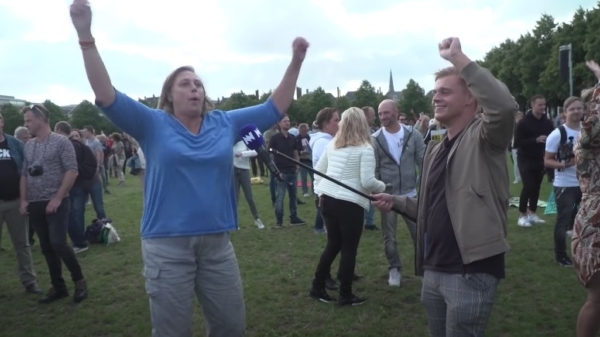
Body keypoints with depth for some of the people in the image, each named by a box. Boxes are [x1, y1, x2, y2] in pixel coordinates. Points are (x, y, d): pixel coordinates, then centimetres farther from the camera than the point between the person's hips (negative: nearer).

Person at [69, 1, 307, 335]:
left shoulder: (225, 123, 6)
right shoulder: (153, 124, -1)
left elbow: (275, 108, 9)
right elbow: (107, 96, -11)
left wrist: (296, 62, 3)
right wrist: (86, 36, -20)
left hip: (217, 242, 3)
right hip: (167, 245, -2)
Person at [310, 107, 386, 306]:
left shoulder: (332, 144, 10)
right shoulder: (365, 148, -9)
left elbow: (318, 170, 15)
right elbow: (367, 182, -15)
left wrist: (319, 192, 21)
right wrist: (382, 187, 3)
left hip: (328, 200, 7)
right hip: (350, 204, -6)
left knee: (333, 244, 19)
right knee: (349, 248, 6)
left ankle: (317, 287, 26)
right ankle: (345, 295, 16)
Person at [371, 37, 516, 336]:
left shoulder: (483, 138, -8)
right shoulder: (435, 149, 14)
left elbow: (505, 105, -31)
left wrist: (459, 59, -26)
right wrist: (396, 201, 10)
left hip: (470, 273, -8)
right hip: (433, 271, 8)